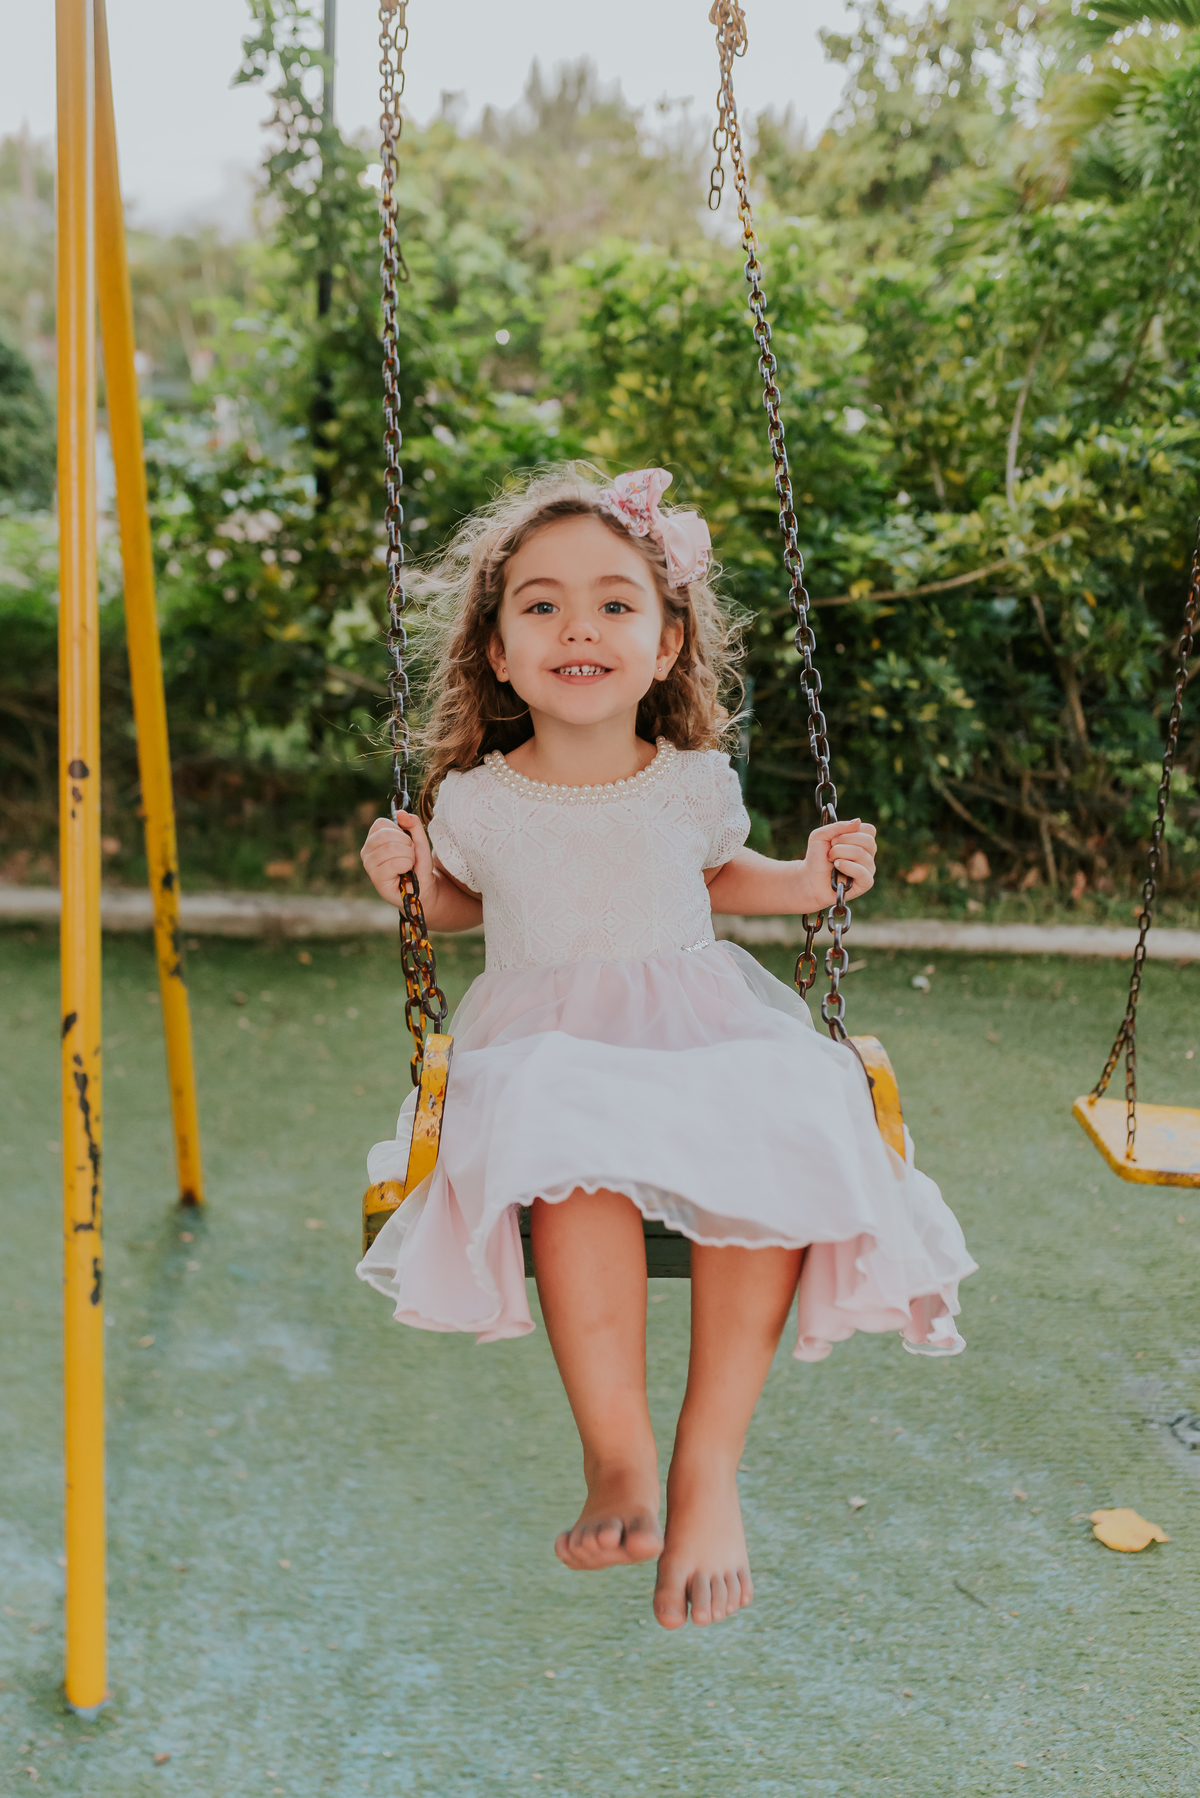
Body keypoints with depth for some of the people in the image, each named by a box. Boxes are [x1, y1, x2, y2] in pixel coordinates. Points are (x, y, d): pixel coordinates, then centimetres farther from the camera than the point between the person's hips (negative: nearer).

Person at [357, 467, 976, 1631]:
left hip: (703, 1030, 2)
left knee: (775, 1146, -31)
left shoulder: (695, 784, 1)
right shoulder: (475, 803, -2)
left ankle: (709, 1461, -20)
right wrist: (412, 879, -3)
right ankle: (617, 1456, -27)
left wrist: (808, 881, 4)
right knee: (572, 1154, -38)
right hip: (545, 1047, -2)